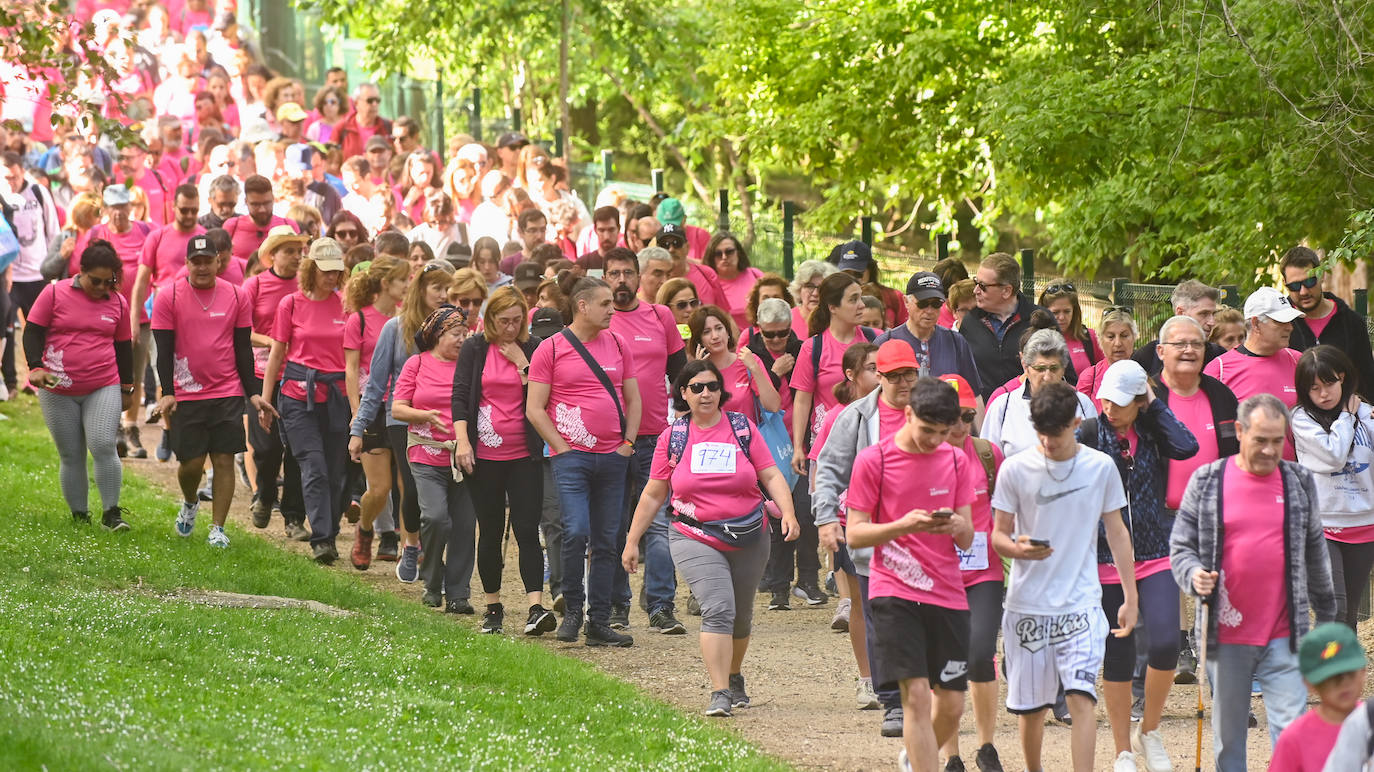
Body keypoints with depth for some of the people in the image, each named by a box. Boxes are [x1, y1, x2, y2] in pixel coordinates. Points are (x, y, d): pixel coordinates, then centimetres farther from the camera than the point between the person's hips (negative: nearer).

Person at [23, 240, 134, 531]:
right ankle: (79, 516, 13)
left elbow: (124, 347, 15)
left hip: (104, 389, 0)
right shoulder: (55, 294, -2)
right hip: (58, 392, 0)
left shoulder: (118, 303, 6)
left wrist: (126, 388, 18)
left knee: (103, 447, -15)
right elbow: (33, 332, -1)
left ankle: (111, 513, -8)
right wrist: (36, 367, -16)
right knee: (71, 456, 4)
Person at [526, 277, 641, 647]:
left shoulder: (618, 345, 11)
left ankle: (599, 623, 9)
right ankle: (572, 610, 2)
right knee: (576, 533, -17)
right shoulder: (551, 349, -1)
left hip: (613, 458, 4)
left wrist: (628, 443, 3)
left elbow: (633, 400, 16)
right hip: (572, 456, -4)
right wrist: (563, 449, -9)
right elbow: (535, 409, -3)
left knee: (606, 542, 4)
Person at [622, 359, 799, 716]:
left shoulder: (743, 429, 2)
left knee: (740, 617, 15)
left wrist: (788, 512, -17)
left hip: (748, 539, 2)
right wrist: (632, 542, 10)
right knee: (718, 610, -20)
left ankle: (734, 678, 40)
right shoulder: (672, 437, 2)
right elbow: (653, 495, 9)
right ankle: (720, 693, -20)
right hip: (696, 540, -2)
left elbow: (771, 475, 1)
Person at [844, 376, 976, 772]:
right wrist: (903, 526, -21)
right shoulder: (873, 460, -4)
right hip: (894, 593, -4)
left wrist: (956, 525, -15)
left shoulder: (956, 461, 9)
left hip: (947, 594, 4)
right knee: (917, 695, -15)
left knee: (952, 705, 5)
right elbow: (854, 534, -3)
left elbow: (967, 538, 10)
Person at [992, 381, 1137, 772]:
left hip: (1081, 604, -1)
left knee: (1080, 696, -15)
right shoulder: (1015, 469, -2)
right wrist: (1017, 548, -21)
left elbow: (1117, 532, 9)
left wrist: (1130, 597, 7)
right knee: (1029, 706, 9)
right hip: (1027, 604, 1)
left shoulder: (1101, 467, 1)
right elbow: (999, 535, 4)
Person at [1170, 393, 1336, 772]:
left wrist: (1326, 616, 20)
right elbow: (1180, 545, 6)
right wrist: (1193, 574, -16)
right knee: (1227, 736, 9)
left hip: (1284, 638, 0)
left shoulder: (1299, 482, 7)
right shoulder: (1207, 482, 2)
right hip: (1226, 636, 0)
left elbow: (1315, 553, 16)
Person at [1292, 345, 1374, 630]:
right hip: (1323, 524, -4)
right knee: (1334, 610, -16)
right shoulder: (1302, 418, -4)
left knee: (1351, 614, 11)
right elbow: (1334, 455, -13)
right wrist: (1346, 416, -4)